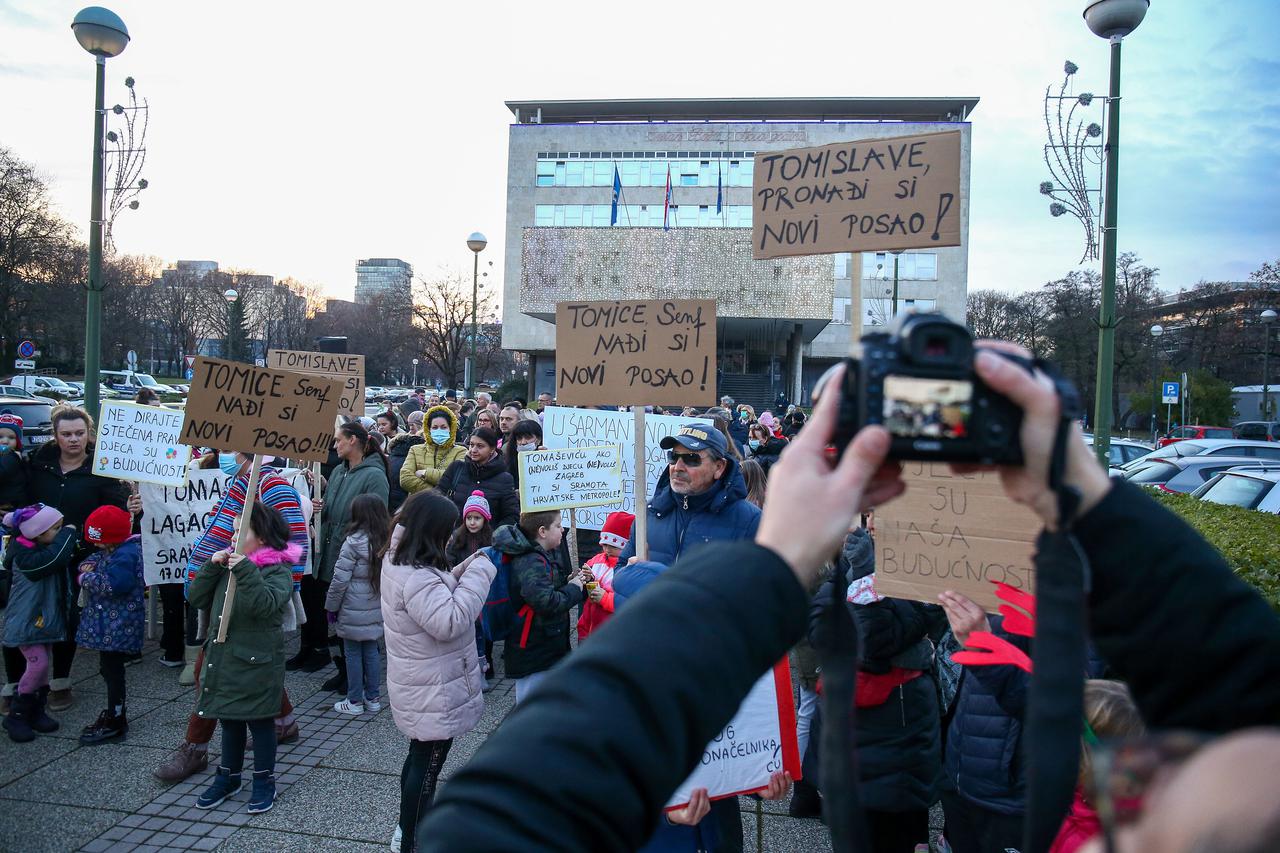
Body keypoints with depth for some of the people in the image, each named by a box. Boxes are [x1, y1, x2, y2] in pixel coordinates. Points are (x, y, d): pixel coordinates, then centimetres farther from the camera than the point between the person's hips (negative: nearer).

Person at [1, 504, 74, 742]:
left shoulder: (45, 549, 7)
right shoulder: (25, 557, -22)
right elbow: (54, 558, -36)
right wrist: (67, 533, -25)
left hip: (45, 618, 9)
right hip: (26, 621, -9)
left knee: (42, 664, 12)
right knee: (38, 663, -12)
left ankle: (36, 711, 24)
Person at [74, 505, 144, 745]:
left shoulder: (126, 554, -22)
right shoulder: (112, 549, 10)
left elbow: (113, 584, -31)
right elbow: (96, 559, 23)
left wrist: (86, 578, -16)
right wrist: (86, 566, 0)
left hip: (117, 625, -10)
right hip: (109, 624, 10)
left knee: (112, 670, -1)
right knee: (109, 668, 20)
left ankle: (115, 723, 9)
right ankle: (114, 713, 33)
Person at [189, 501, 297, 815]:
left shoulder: (278, 570, -14)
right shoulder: (230, 564, 8)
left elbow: (266, 604, -29)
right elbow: (198, 598, 7)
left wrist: (245, 570, -33)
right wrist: (212, 566, -6)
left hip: (256, 663, -7)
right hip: (224, 659, 7)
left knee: (260, 721, 7)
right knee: (229, 719, 19)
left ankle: (264, 781, 22)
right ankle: (228, 777, 35)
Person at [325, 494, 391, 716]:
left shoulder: (354, 542, -16)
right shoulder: (388, 542, 0)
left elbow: (340, 579, -13)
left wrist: (331, 606, -1)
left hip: (353, 612, -5)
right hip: (377, 609, 5)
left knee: (353, 654, 6)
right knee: (371, 651, 15)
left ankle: (355, 702, 15)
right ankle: (373, 698, 23)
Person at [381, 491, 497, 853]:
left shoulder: (398, 563, 4)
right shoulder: (416, 577, -30)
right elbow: (451, 622, -35)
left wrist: (460, 572, -2)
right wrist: (478, 574, -29)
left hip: (423, 687, 11)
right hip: (433, 693, -11)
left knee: (420, 757, 25)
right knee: (427, 766, 5)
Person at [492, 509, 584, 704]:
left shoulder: (544, 555, 9)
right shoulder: (530, 562, -22)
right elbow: (548, 602, -30)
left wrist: (568, 582, 4)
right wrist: (573, 588, -15)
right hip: (532, 651, -10)